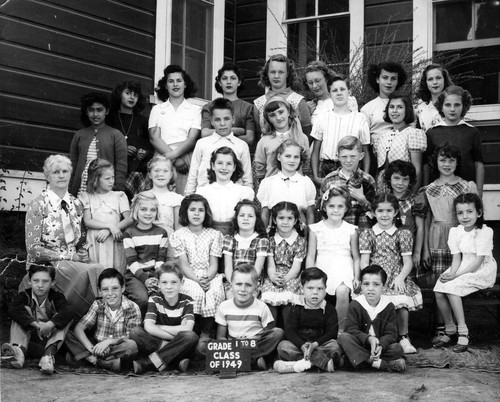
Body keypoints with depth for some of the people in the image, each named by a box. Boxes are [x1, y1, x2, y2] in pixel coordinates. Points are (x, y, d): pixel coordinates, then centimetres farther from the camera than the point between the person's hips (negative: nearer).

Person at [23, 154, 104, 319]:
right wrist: (68, 256, -15)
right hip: (45, 265, -5)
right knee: (88, 273, -32)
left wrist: (84, 257, -3)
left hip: (74, 262, 5)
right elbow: (33, 248, -10)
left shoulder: (76, 204, 12)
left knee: (99, 270, -27)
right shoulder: (38, 206, -5)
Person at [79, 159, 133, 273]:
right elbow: (87, 221, -2)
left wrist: (108, 231, -10)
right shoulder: (87, 197, 10)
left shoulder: (119, 196, 12)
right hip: (94, 243, -1)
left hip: (115, 243, 1)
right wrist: (110, 225, -13)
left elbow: (130, 219, 1)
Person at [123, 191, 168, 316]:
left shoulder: (161, 233, 12)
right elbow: (131, 261, -3)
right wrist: (145, 279, -16)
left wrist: (157, 279, -12)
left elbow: (161, 259, 5)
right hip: (135, 275, -2)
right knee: (142, 298, -30)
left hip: (156, 274, 2)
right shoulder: (129, 233, 4)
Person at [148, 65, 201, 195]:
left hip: (186, 159, -1)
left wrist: (173, 154, -15)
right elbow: (154, 138, 5)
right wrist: (175, 160, -9)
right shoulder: (157, 109, 16)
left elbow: (192, 138, 2)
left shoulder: (195, 110, 13)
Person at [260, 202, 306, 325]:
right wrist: (273, 276, -21)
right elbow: (270, 264, 1)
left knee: (288, 300, -29)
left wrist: (285, 278, -21)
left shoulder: (300, 241, 3)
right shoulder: (271, 240, 7)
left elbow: (296, 266, -4)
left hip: (291, 276, -1)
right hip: (273, 276, 1)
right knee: (268, 297, -27)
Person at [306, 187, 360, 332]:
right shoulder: (316, 229, 8)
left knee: (342, 292, -31)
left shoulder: (351, 230, 8)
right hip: (322, 269, 1)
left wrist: (356, 276, 1)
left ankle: (340, 329, -17)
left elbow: (356, 257, 12)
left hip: (343, 269, -1)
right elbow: (310, 256, 9)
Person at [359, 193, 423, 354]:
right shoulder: (367, 234, 11)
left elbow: (408, 262, 7)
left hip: (396, 278, 0)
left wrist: (400, 277, -11)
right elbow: (364, 261, 5)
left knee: (402, 303, -28)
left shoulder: (402, 234, 11)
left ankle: (403, 337, -5)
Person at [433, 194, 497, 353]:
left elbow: (478, 261, -19)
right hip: (463, 268, 6)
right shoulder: (455, 232, 3)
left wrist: (455, 275, -23)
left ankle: (463, 332, -19)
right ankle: (450, 331, 1)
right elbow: (457, 258, 2)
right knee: (438, 290, -15)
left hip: (482, 270, -6)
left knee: (452, 288, -27)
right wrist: (451, 274, -19)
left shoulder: (485, 232, -15)